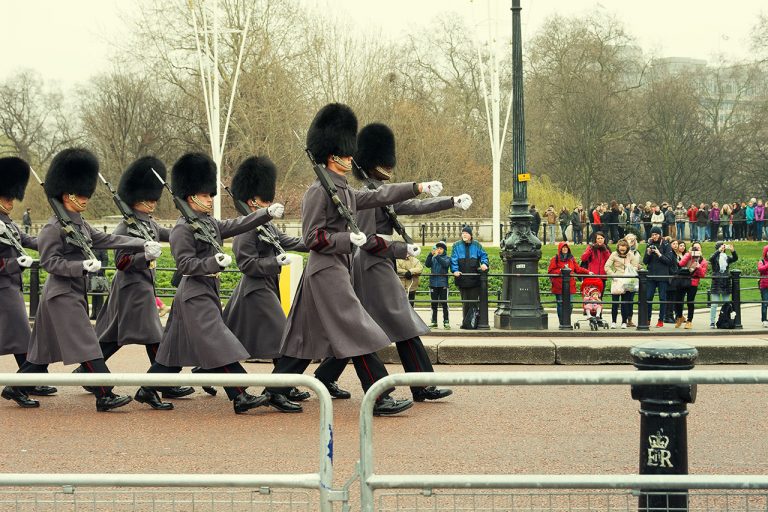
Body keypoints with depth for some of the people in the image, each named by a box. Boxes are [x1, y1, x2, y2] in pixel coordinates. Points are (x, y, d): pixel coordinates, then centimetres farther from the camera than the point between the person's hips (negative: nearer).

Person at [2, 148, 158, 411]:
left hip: (74, 293, 10)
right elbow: (49, 262, -16)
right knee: (86, 345, -11)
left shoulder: (80, 224, 14)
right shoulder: (54, 227, -13)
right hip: (62, 294, -10)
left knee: (46, 345, 13)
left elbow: (108, 239, 13)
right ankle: (105, 396, -11)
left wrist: (143, 245, 5)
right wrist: (82, 266, -25)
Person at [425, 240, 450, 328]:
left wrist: (437, 256, -25)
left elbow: (445, 264, -16)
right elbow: (427, 265, -4)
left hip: (443, 284, -3)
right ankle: (434, 322, 12)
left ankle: (446, 322, -1)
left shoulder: (447, 258, 5)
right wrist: (430, 254, -15)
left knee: (444, 304, -3)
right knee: (434, 304, 7)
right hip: (433, 283, 3)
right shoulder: (433, 258, 11)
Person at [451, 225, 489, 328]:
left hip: (474, 279, -1)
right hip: (462, 279, 1)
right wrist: (455, 270, -16)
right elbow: (454, 259, -1)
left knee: (473, 302, -2)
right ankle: (465, 322, 13)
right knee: (465, 302, 7)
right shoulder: (457, 246, 5)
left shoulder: (476, 245, 6)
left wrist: (484, 263, -15)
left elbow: (483, 255, 6)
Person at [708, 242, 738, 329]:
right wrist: (719, 251, -34)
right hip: (716, 283, -4)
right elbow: (711, 259, -23)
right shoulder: (715, 257, 0)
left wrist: (732, 251, -24)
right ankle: (712, 322, -1)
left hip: (726, 283, 4)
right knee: (714, 304, -5)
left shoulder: (727, 257, 9)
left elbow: (735, 259, -6)